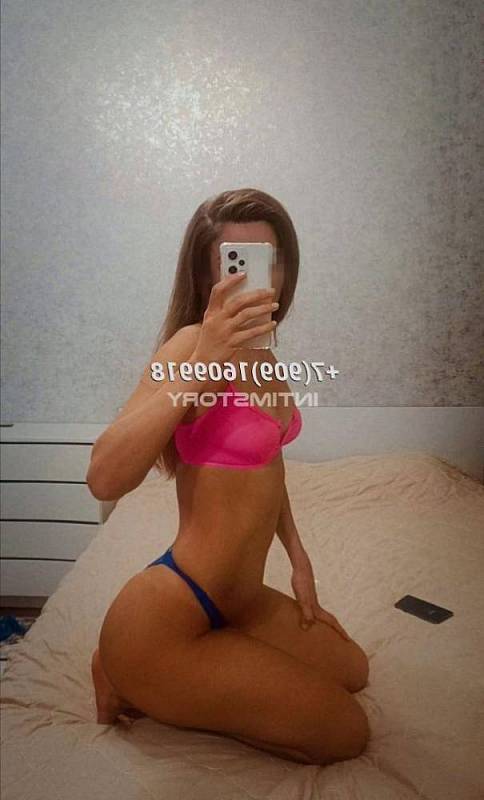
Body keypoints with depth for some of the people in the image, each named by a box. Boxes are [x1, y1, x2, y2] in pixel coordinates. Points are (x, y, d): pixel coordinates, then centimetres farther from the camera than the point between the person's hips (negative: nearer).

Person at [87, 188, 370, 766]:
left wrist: (297, 556, 15)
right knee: (346, 732, -1)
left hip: (238, 601, 9)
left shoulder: (262, 352, 5)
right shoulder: (193, 342, -21)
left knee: (351, 670, 23)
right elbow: (104, 478, -34)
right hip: (161, 623, -9)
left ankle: (173, 684, 18)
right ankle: (137, 685, 4)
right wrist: (201, 365, -39)